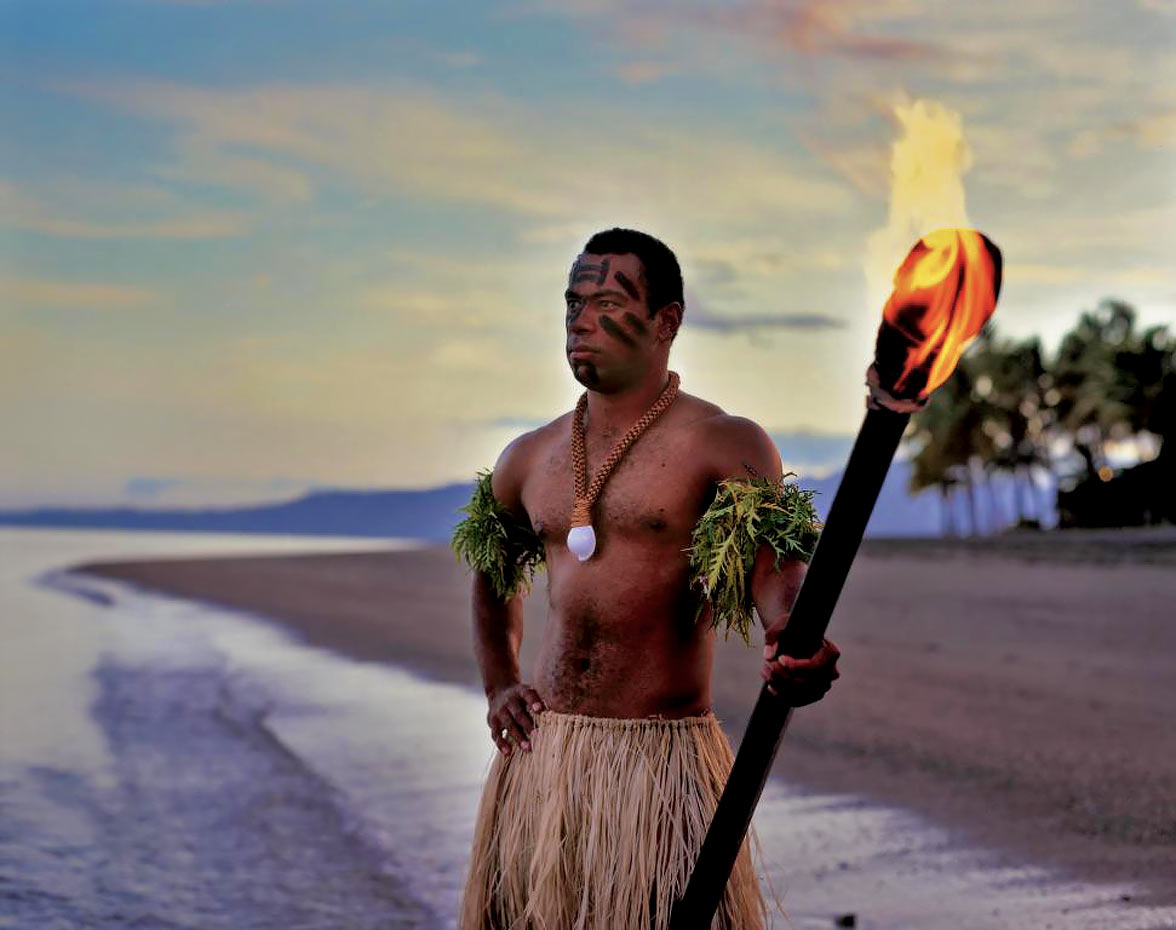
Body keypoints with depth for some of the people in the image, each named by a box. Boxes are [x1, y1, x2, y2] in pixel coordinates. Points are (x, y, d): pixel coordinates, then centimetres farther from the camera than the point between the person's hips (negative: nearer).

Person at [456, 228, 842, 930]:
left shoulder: (724, 444, -5)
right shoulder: (531, 458, 11)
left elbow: (774, 564, -21)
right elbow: (494, 570, 29)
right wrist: (499, 687, 16)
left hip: (664, 760, -5)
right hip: (543, 750, 5)